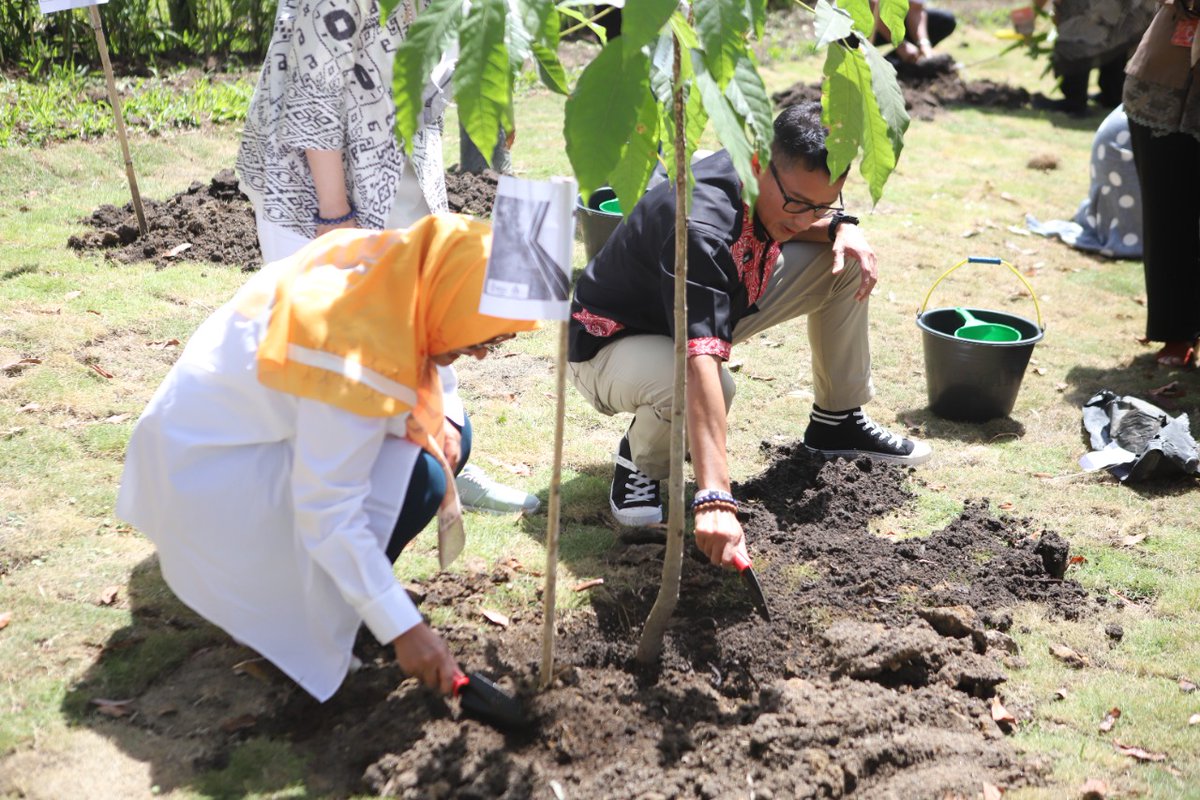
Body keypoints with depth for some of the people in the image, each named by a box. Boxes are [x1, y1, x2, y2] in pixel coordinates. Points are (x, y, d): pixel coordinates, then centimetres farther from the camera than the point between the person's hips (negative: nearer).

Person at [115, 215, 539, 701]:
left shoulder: (399, 267, -13)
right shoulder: (356, 353, -35)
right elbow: (327, 513, -31)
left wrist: (440, 416, -12)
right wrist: (402, 628, -26)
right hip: (212, 465, -9)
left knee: (445, 437, 2)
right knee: (415, 475, -22)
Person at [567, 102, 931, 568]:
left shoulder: (789, 185, -15)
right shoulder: (700, 228, -40)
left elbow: (799, 224, 12)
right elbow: (701, 364, -50)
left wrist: (838, 227, -13)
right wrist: (715, 501, -59)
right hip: (613, 343, -8)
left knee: (844, 260, -2)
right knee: (701, 387, -42)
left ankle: (836, 423, 14)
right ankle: (640, 461, -7)